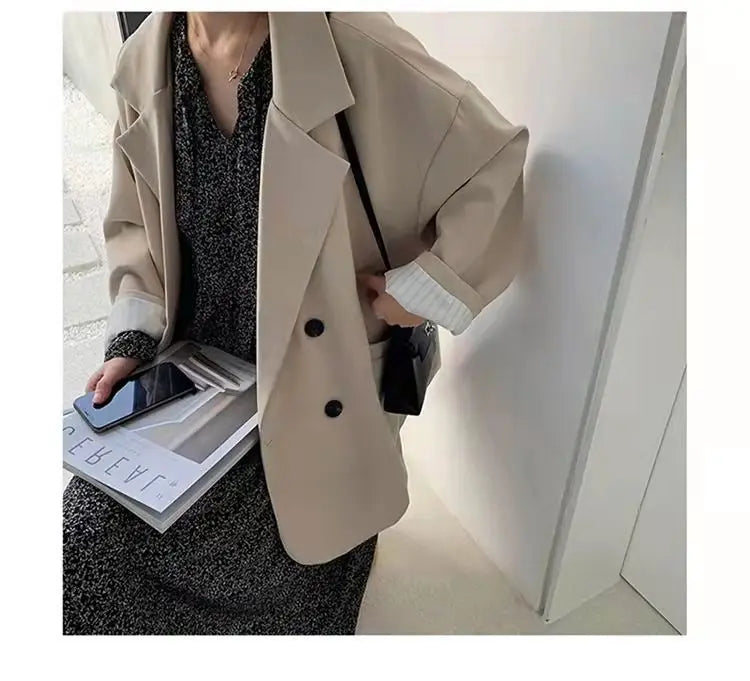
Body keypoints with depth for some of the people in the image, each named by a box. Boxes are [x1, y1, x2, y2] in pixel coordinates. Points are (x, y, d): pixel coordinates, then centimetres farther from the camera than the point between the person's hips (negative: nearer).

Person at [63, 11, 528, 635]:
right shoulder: (144, 63, -3)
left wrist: (421, 291, -14)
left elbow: (494, 168, -14)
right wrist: (132, 342, -5)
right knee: (89, 535, 5)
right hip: (193, 360, 5)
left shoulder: (354, 51, -20)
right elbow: (136, 226, 7)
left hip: (315, 376, -4)